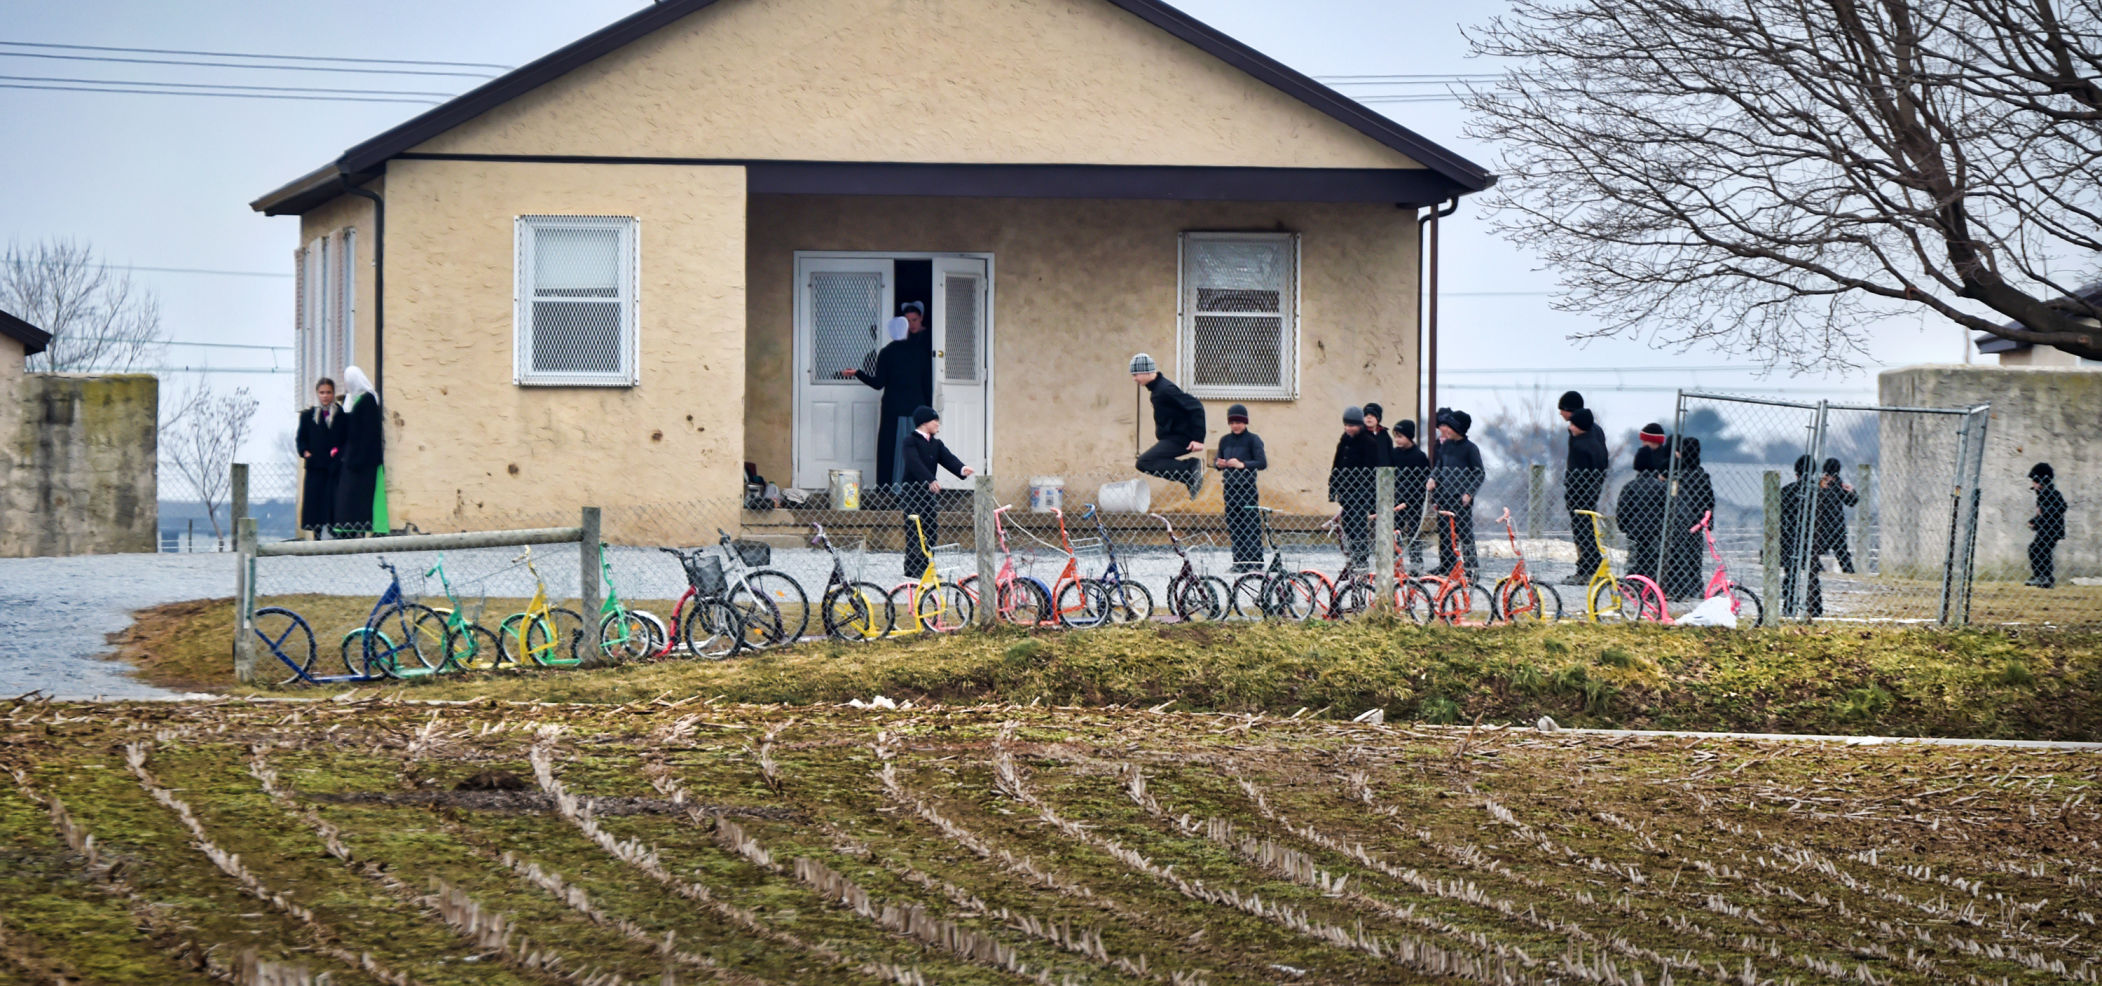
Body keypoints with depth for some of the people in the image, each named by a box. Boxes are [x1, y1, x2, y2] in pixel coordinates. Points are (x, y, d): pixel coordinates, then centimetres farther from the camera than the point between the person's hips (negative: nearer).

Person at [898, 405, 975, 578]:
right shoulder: (911, 440, -8)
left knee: (932, 533, 6)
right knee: (914, 533, -8)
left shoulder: (936, 444, 15)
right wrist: (930, 480, -37)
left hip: (929, 493, 8)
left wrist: (962, 469, -23)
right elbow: (915, 463, -23)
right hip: (912, 493, -8)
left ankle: (926, 567, 13)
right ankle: (911, 570, -6)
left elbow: (948, 458, -1)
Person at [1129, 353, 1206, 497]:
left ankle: (1191, 468, -17)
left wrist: (1198, 439, -26)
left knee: (1144, 462, -19)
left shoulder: (1165, 389, -21)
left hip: (1180, 439, -11)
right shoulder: (1157, 387, 11)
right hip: (1170, 436, 11)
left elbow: (1196, 407, -24)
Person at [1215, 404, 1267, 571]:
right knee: (1233, 526, 6)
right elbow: (1217, 461, 18)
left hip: (1247, 488, -6)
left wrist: (1242, 464, -23)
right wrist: (1218, 464, -5)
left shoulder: (1253, 439, -3)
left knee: (1251, 525, -9)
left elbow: (1262, 463, -10)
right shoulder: (1225, 440, 12)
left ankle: (1256, 563, -9)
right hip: (1229, 487, 6)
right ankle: (1239, 562, 11)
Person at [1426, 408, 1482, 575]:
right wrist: (1432, 478, -4)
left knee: (1464, 531, -7)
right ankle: (1445, 564, 18)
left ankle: (1470, 565, -3)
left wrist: (1469, 493, -15)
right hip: (1443, 495, 6)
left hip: (1461, 497, -6)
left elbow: (1479, 474, -5)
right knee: (1443, 530, 9)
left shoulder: (1470, 448, -6)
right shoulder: (1445, 445, 11)